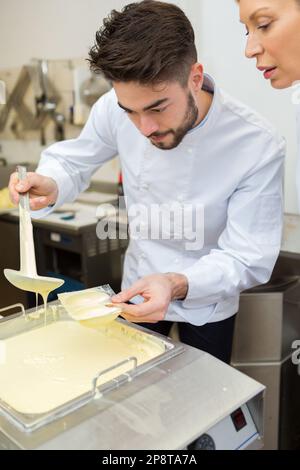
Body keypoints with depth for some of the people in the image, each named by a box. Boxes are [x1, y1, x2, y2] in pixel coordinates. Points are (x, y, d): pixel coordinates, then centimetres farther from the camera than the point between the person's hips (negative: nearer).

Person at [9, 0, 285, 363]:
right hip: (136, 290, 3)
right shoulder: (116, 107, -20)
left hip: (207, 305, -2)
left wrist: (177, 285, -44)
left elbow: (250, 258, -25)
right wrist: (50, 186, -28)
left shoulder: (259, 147, -28)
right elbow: (73, 161, -4)